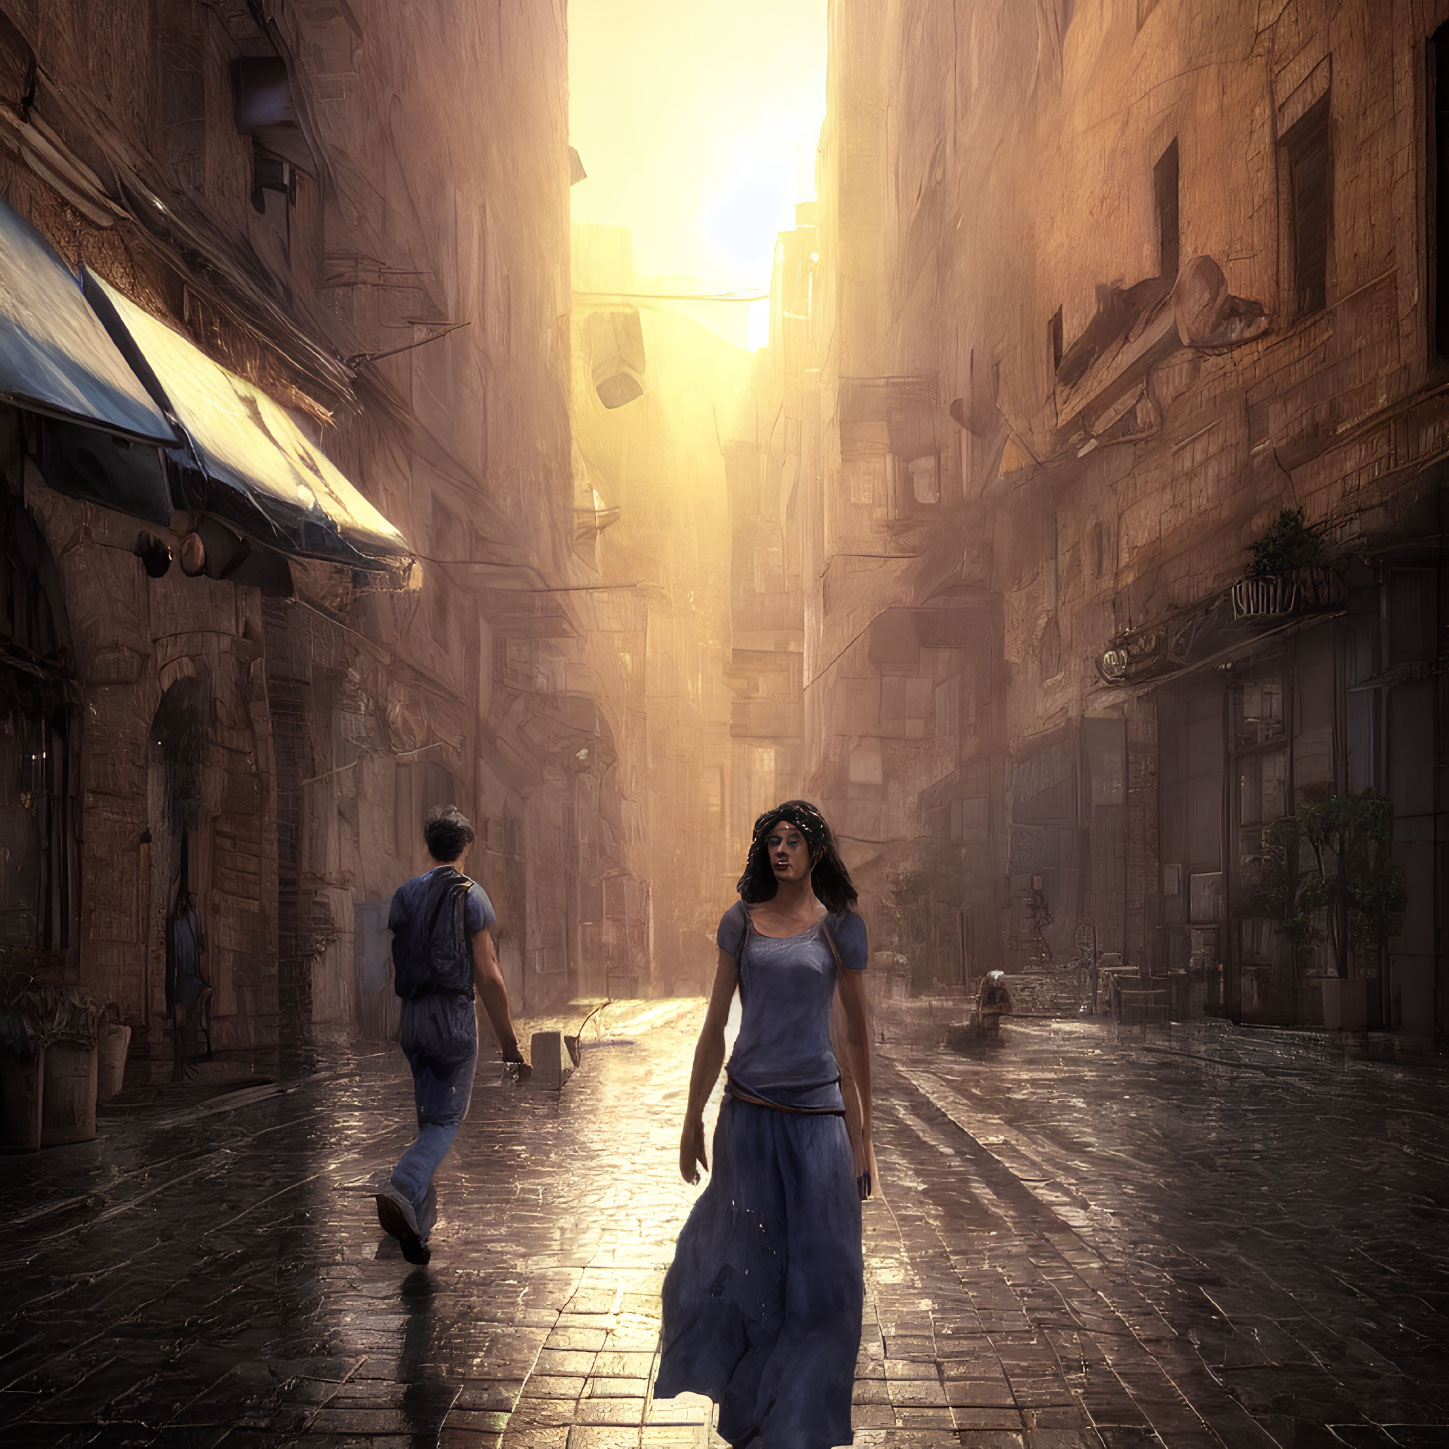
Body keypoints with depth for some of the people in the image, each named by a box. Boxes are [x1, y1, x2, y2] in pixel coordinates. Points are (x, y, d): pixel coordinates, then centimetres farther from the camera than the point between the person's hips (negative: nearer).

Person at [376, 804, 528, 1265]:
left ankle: (417, 1226, 18)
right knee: (446, 1120, 2)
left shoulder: (404, 895, 6)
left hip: (412, 1019, 5)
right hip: (454, 1017, -5)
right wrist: (509, 1041, -6)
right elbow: (488, 976, -11)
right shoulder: (471, 896, -8)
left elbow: (395, 969, 12)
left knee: (429, 1118, 16)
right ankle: (401, 1191, -24)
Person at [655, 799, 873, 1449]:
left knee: (821, 1273, 1)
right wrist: (693, 1120, 7)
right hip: (748, 1114, 1)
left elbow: (855, 1037, 5)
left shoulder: (840, 927, 1)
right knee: (744, 1262, 9)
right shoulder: (740, 922, 3)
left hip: (817, 1115, -1)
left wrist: (862, 1138, 4)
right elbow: (714, 1026, 8)